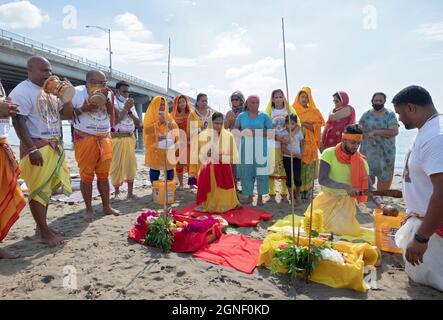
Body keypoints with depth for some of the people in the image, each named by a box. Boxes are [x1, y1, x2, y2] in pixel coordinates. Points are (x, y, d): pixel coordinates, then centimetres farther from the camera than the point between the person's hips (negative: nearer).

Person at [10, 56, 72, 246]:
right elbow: (19, 122, -17)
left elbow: (66, 115, 17)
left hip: (55, 146, 8)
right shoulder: (22, 91, -10)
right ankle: (44, 232, 6)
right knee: (38, 190, -2)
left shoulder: (51, 91, 15)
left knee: (47, 188, 13)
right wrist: (32, 149, -24)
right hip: (37, 147, -8)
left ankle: (41, 226, 25)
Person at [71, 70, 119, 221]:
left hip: (104, 137, 4)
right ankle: (89, 209, 11)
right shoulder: (77, 92, -3)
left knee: (103, 174, 8)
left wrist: (106, 98, -9)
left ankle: (106, 207, 17)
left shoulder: (107, 93, 9)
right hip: (85, 137, -4)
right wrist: (83, 109, -16)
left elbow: (112, 114, 2)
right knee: (86, 174, 0)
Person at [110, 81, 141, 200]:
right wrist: (125, 109, -14)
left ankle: (130, 192, 9)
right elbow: (113, 121, -15)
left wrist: (129, 111, -4)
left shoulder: (131, 104, 15)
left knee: (131, 164, 2)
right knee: (117, 165, -1)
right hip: (117, 138, -5)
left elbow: (138, 123, 9)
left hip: (130, 138, 5)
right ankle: (117, 193, 11)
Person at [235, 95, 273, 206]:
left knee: (261, 171, -1)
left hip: (261, 148, -1)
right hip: (246, 148, 2)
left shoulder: (264, 116, 4)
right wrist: (242, 132, -3)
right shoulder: (241, 116, 9)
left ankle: (260, 196, 12)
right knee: (246, 171, 3)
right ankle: (249, 195, 16)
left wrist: (258, 133, -12)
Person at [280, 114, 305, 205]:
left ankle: (298, 195, 21)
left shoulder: (299, 132, 1)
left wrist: (301, 153, -12)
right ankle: (291, 196, 27)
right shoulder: (283, 134, -6)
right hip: (287, 158, -1)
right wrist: (295, 154, -19)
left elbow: (302, 145, 8)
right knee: (289, 178, 7)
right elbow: (283, 150, -12)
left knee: (297, 179, -7)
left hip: (297, 158, 1)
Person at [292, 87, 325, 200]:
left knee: (308, 167, -1)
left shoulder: (314, 111, 10)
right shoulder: (293, 109, 9)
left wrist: (303, 124, -12)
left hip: (309, 143, 1)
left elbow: (316, 127, 1)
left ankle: (307, 192, 7)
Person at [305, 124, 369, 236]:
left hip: (346, 201, 1)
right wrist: (345, 186, -35)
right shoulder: (329, 154, -15)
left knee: (344, 229, -9)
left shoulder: (361, 161, -7)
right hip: (327, 198, -1)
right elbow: (322, 180, -23)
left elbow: (368, 186, -5)